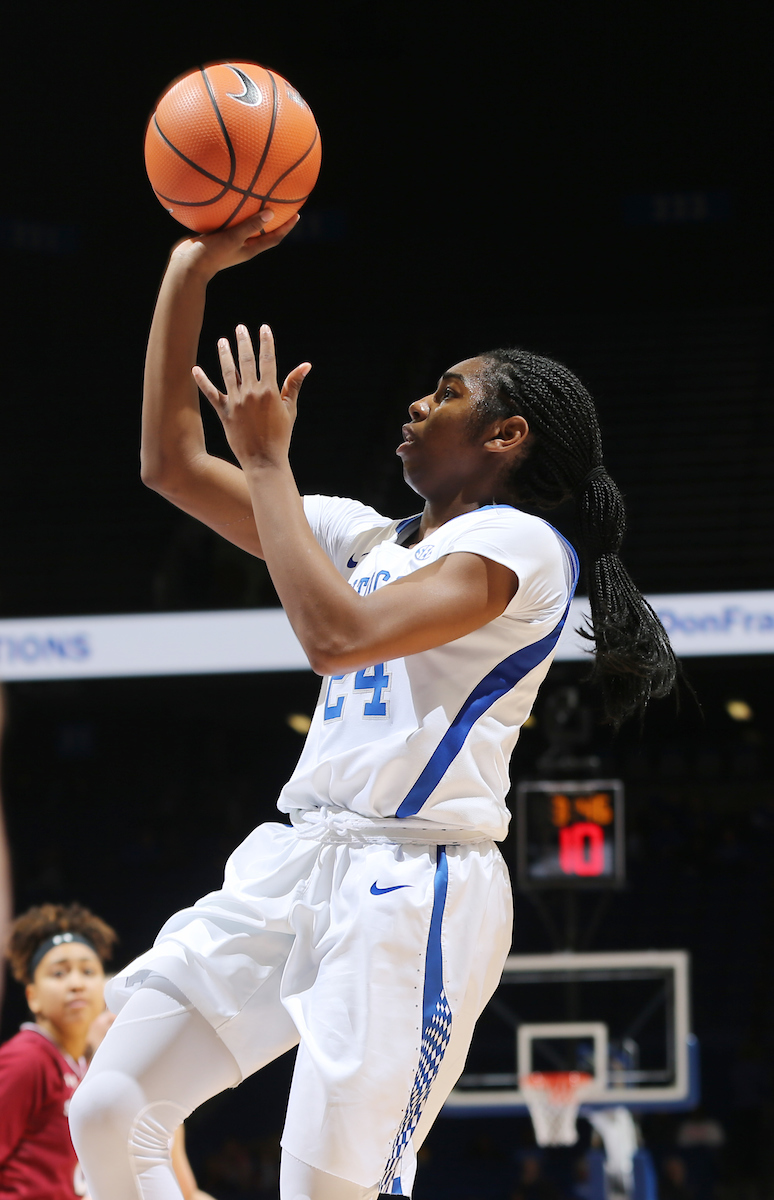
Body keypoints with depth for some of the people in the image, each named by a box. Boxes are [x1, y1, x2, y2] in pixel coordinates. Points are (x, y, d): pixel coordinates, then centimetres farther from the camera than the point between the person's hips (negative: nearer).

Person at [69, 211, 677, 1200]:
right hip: (295, 861, 8)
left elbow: (336, 635, -20)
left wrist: (268, 458, -10)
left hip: (413, 893, -8)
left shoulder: (519, 545, -6)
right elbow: (171, 465, 19)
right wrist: (190, 274, 14)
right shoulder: (368, 537, 19)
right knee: (107, 1116, -1)